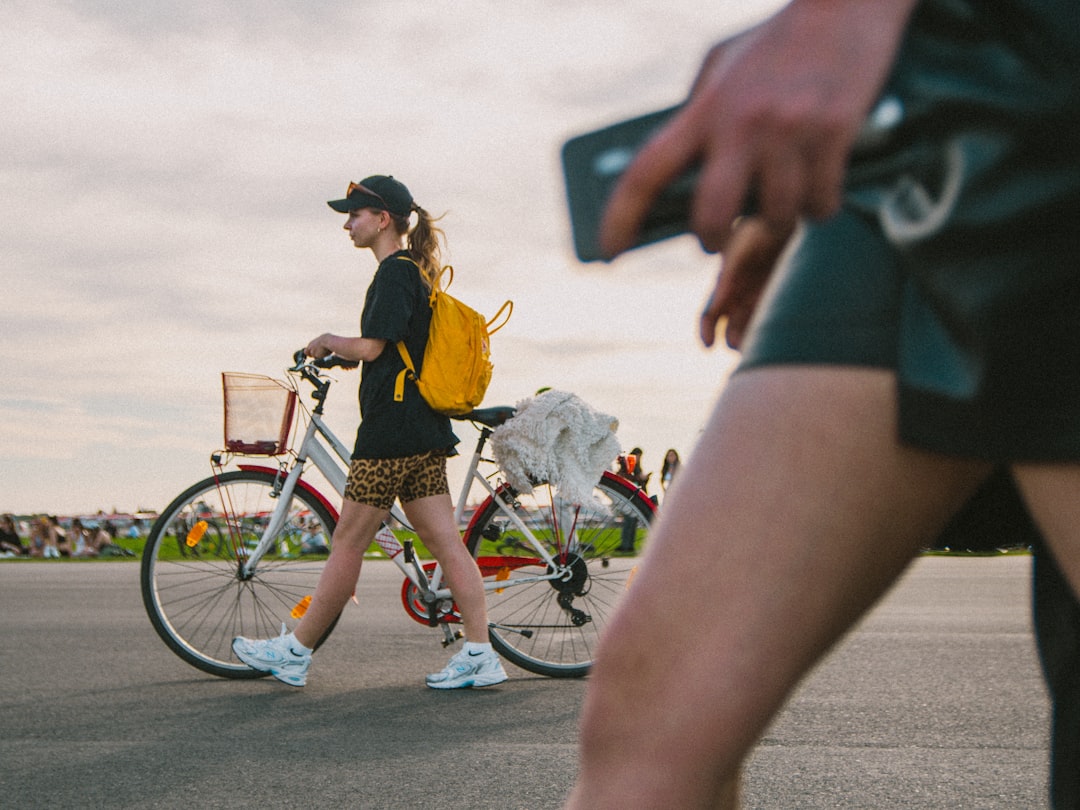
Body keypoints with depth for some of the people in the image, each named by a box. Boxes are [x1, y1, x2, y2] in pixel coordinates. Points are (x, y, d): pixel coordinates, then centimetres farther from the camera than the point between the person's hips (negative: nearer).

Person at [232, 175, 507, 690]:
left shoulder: (395, 272, -11)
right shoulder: (417, 271, 19)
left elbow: (370, 348, -18)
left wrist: (328, 342, -1)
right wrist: (338, 351, 20)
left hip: (391, 431, -10)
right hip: (425, 433, 10)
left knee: (348, 543, -1)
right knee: (446, 542, 4)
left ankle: (295, 652, 8)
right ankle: (480, 656, 2)